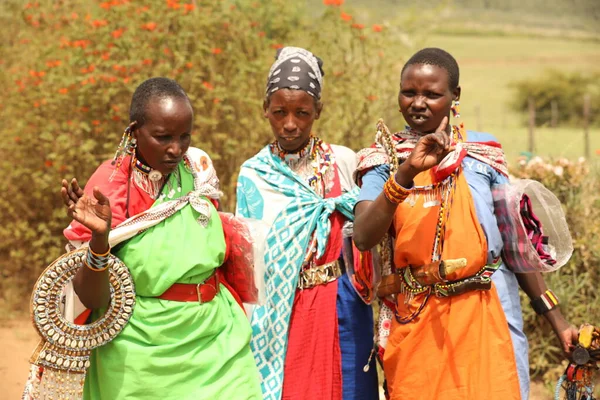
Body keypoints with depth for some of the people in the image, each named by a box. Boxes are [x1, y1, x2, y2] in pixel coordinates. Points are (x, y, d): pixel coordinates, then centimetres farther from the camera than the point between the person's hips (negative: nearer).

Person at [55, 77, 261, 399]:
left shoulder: (198, 170, -1)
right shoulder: (109, 189, -13)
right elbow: (92, 299, -14)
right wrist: (99, 238, -29)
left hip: (216, 345, 4)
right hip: (144, 358, -3)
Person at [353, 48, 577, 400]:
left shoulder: (483, 154, 3)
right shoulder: (384, 161, 2)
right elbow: (364, 238, -14)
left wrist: (557, 321, 6)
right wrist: (407, 172, -25)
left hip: (485, 317, 0)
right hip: (414, 322, 0)